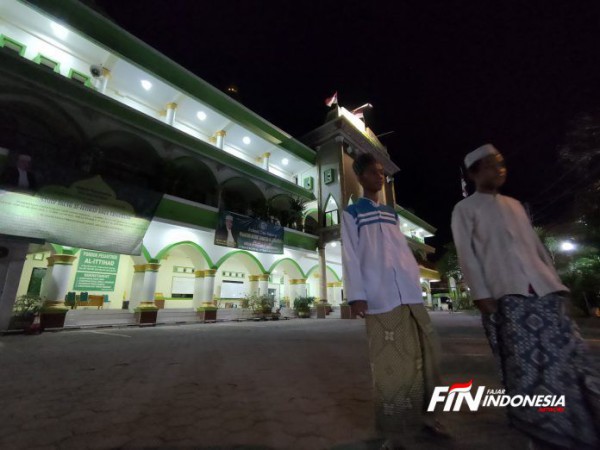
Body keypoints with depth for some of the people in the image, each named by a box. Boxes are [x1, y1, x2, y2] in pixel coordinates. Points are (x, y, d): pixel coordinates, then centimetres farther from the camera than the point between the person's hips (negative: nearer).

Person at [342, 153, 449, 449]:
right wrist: (356, 295, -12)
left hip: (411, 294, 6)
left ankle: (423, 415, 32)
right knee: (391, 364, -1)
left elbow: (404, 249, 19)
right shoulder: (352, 213, 4)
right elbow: (350, 255, -5)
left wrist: (416, 278, 11)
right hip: (380, 298, -6)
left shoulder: (391, 213, 21)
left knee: (424, 356, 13)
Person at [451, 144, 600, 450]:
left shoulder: (514, 205, 21)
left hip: (543, 290, 6)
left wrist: (555, 281, 12)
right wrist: (481, 294, -12)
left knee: (565, 358, 5)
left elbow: (536, 246, 20)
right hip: (504, 295, -5)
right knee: (525, 366, -1)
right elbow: (466, 254, -6)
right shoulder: (465, 209, 2)